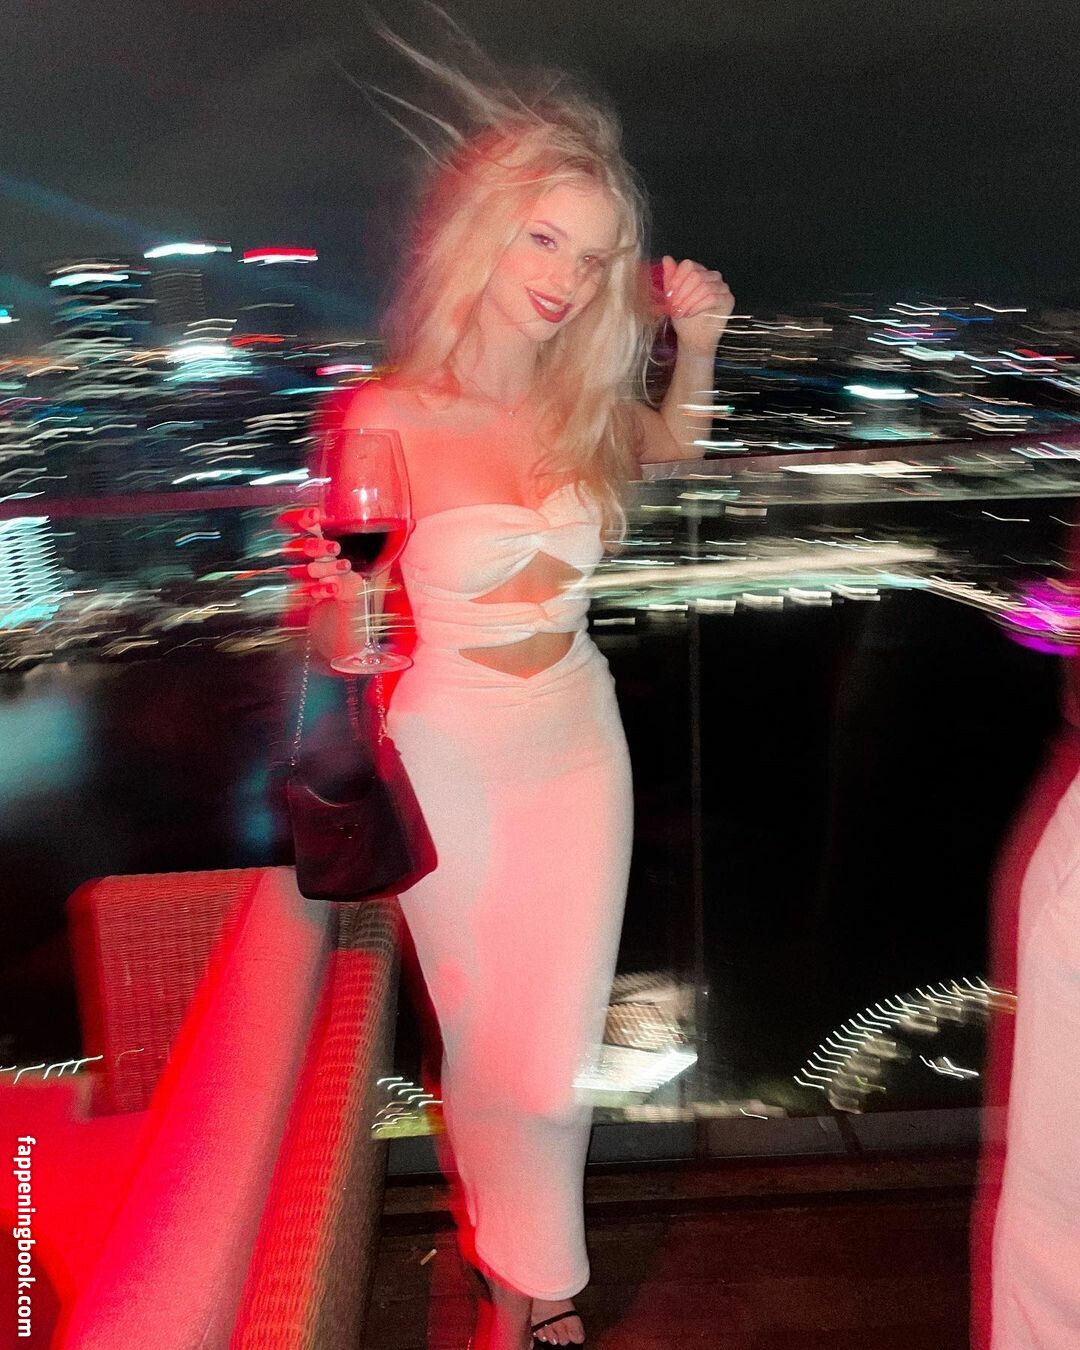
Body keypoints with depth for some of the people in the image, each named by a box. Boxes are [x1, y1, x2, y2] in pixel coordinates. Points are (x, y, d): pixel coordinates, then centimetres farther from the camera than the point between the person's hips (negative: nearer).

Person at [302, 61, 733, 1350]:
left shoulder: (584, 405, -4)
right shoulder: (387, 419, -16)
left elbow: (675, 443, 20)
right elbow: (343, 625, -9)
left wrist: (695, 344, 1)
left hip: (579, 738, 4)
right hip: (449, 756, -3)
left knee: (555, 1043, 11)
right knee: (487, 1041, 13)